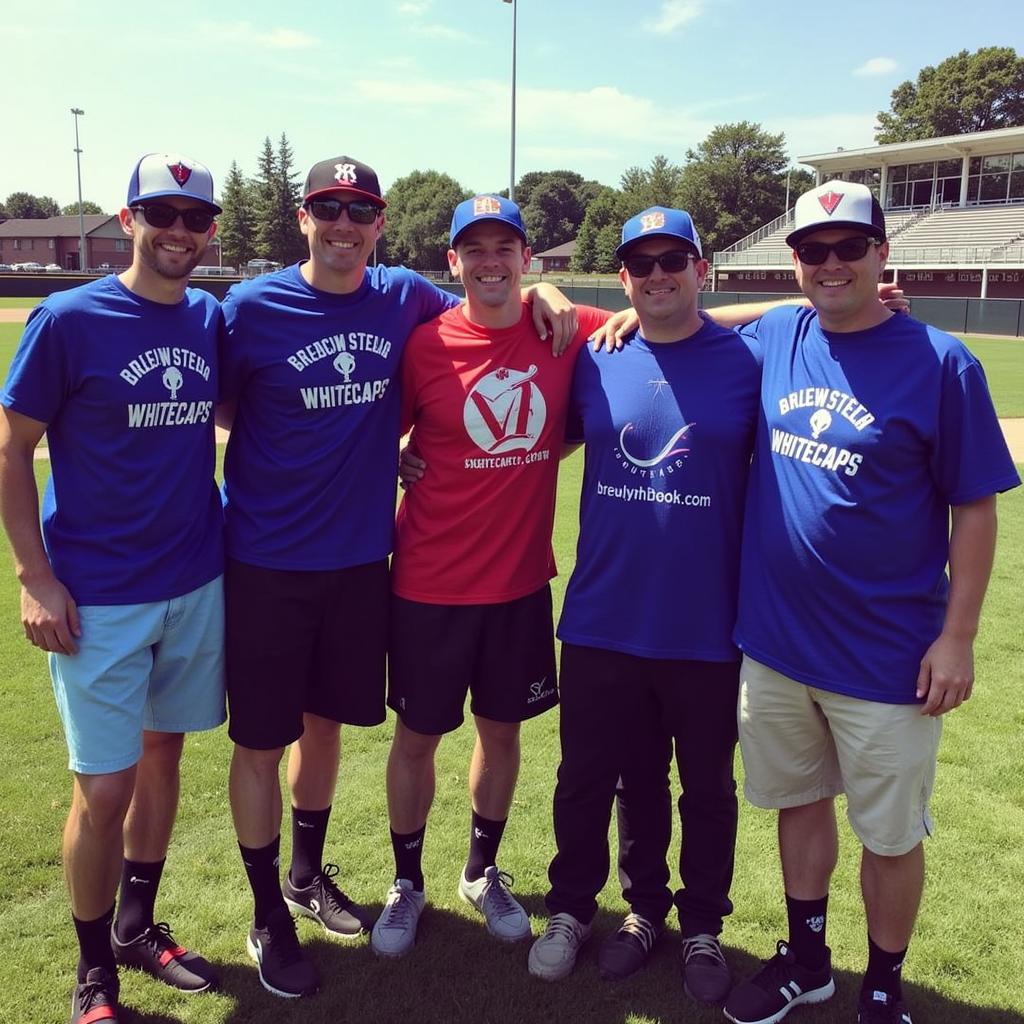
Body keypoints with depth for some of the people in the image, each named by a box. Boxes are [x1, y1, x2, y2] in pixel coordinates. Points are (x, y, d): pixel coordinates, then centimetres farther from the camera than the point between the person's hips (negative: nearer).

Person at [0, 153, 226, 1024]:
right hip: (98, 597, -4)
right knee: (105, 787, -1)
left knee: (162, 755, 16)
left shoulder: (213, 320, 3)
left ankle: (139, 928, 37)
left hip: (197, 585, 5)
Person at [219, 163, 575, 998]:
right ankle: (268, 918, 25)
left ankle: (309, 875, 41)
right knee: (261, 738, 5)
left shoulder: (403, 298, 1)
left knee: (326, 719, 18)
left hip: (360, 558, 4)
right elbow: (221, 413, 1)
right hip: (268, 562, -3)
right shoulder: (252, 307, -8)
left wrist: (543, 292, -1)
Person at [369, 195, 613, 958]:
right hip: (431, 583, -2)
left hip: (522, 580, 2)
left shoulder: (567, 332, -4)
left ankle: (483, 872, 40)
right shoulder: (425, 343, -9)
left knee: (502, 730, 16)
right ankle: (408, 883, 34)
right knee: (417, 736, 11)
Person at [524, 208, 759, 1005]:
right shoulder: (594, 362, 3)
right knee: (588, 778, 16)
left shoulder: (748, 361, -6)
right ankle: (572, 910, 39)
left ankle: (703, 927, 38)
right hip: (602, 623, 2)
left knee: (707, 788, 16)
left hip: (708, 629, -2)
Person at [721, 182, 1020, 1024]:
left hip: (888, 658, -4)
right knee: (800, 802, 20)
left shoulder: (940, 363, -9)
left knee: (891, 835, 12)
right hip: (774, 640, 4)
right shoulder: (773, 339, 1)